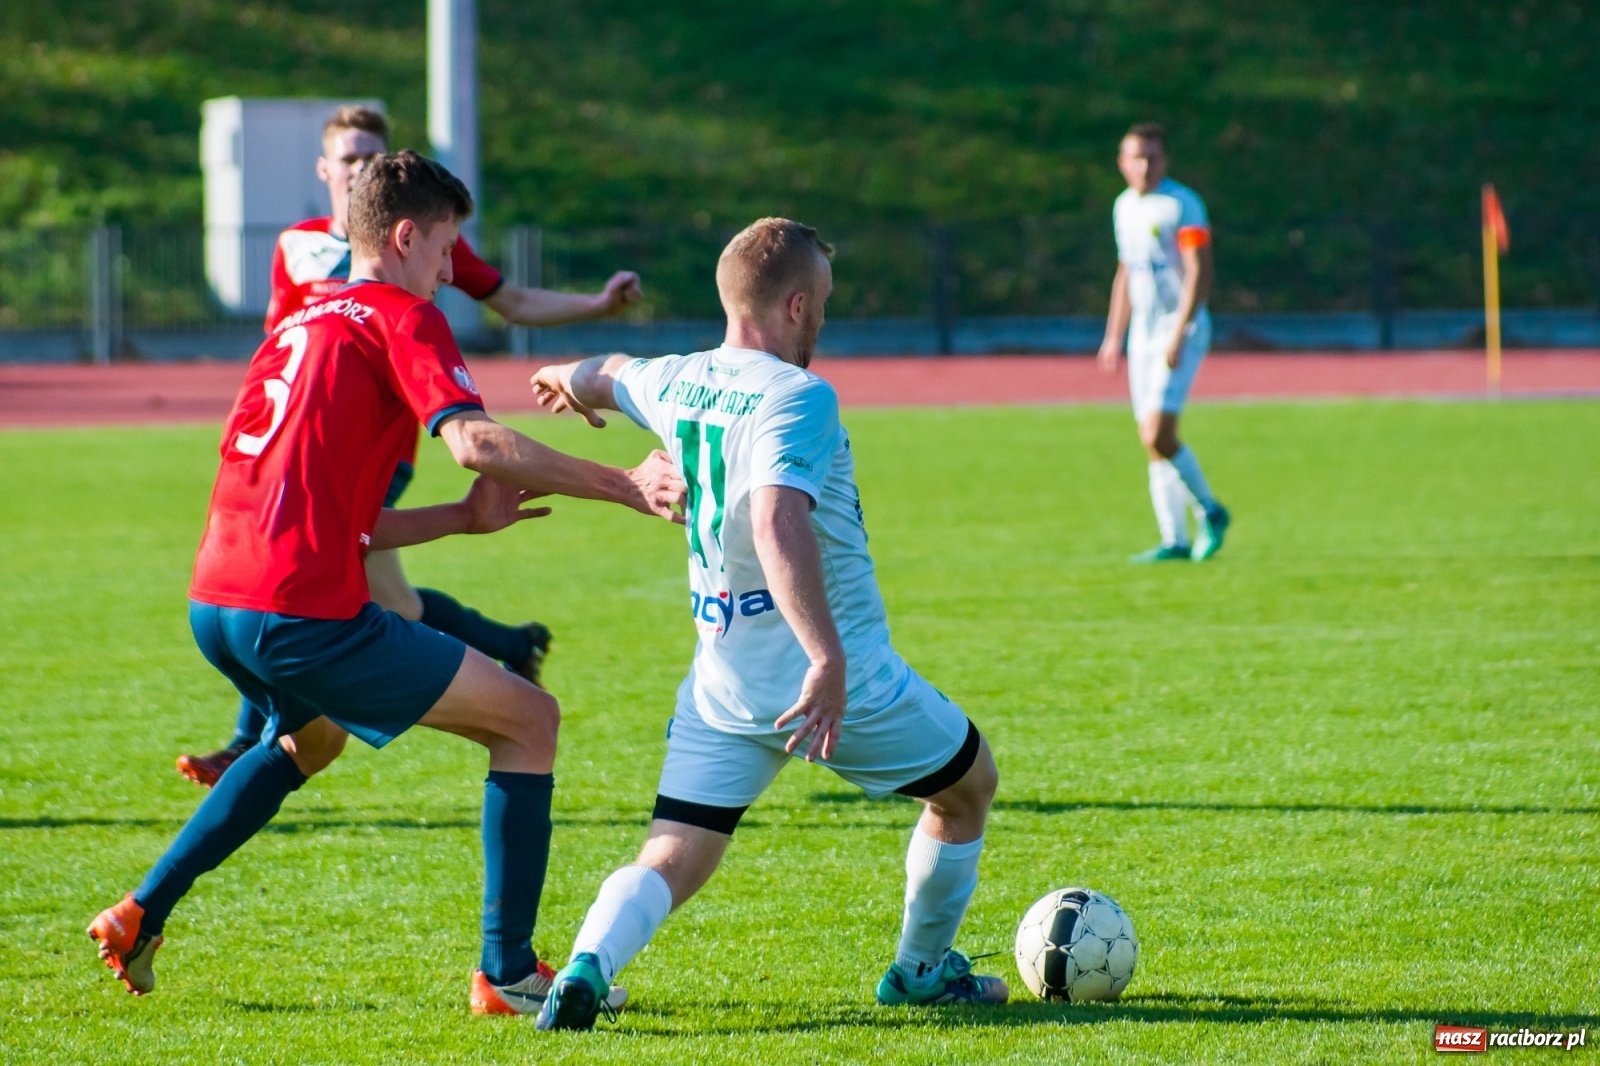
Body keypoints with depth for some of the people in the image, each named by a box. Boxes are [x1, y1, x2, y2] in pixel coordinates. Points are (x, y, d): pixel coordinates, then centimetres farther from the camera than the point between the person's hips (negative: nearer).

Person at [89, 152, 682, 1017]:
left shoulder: (297, 329, 25)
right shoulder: (400, 318, 0)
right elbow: (472, 441, -18)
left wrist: (463, 519, 19)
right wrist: (622, 484, -16)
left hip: (213, 605, 9)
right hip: (301, 613, -9)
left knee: (311, 735, 40)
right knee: (529, 720, 3)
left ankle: (139, 914, 34)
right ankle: (507, 972, -1)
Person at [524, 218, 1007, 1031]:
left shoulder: (675, 383, 5)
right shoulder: (796, 396, -18)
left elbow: (602, 378, 29)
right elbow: (777, 522, -34)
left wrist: (563, 378, 54)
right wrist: (828, 658, -39)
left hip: (722, 684, 6)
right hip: (836, 679, -6)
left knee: (670, 863, 3)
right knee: (969, 785, 20)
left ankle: (587, 964, -26)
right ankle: (920, 971, 33)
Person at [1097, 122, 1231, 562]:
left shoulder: (1182, 204, -11)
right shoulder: (1124, 206, 13)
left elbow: (1200, 273, -17)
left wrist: (1179, 335, -23)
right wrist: (1114, 337, 20)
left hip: (1181, 331, -8)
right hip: (1143, 334, 8)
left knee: (1159, 437, -16)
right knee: (1153, 442, 4)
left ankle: (1210, 511, 3)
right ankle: (1175, 540, 7)